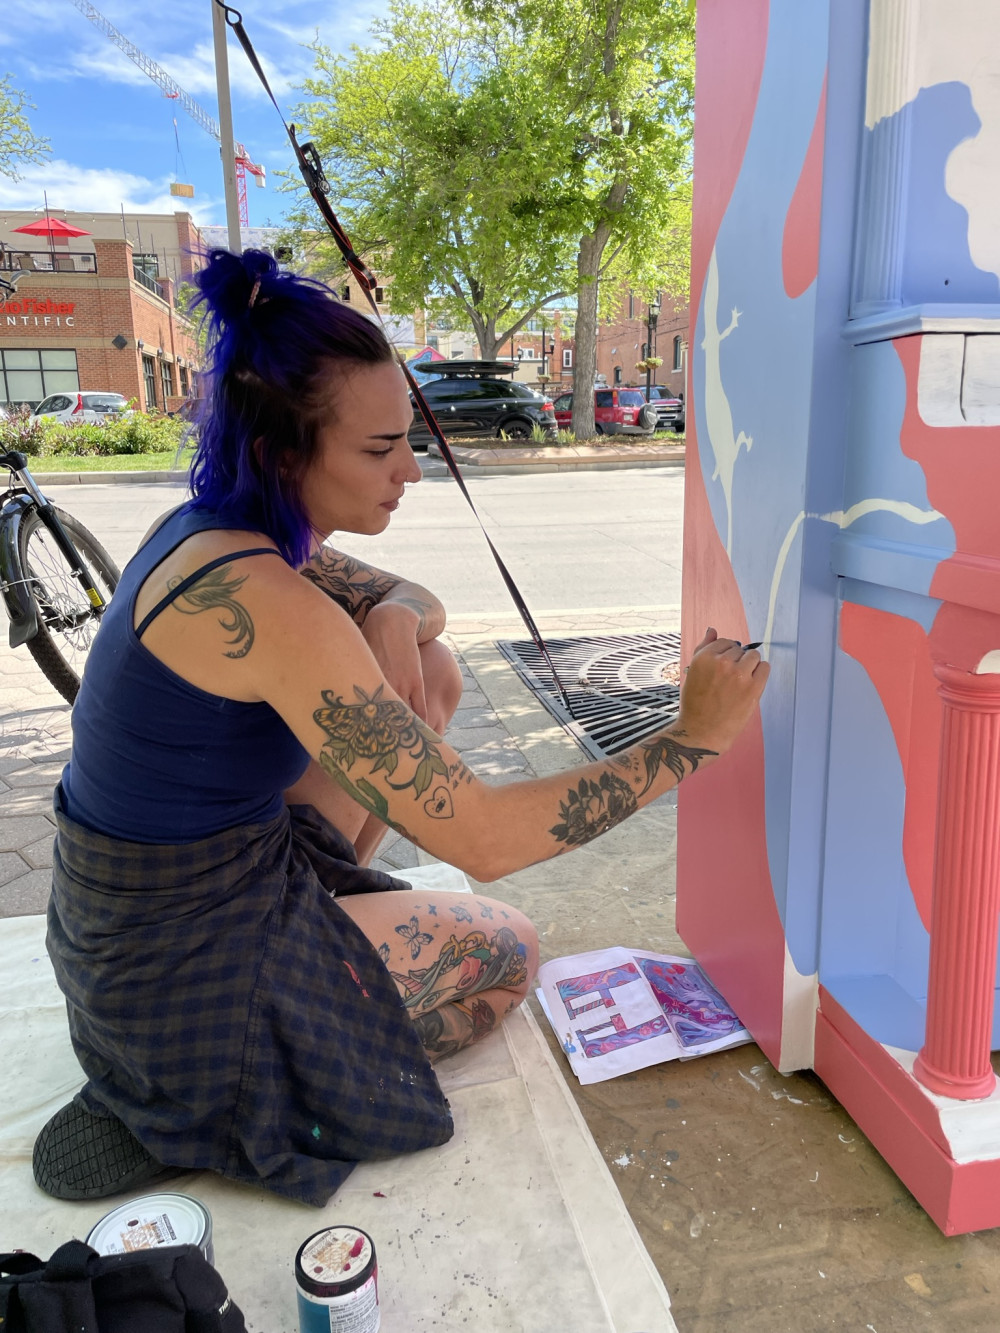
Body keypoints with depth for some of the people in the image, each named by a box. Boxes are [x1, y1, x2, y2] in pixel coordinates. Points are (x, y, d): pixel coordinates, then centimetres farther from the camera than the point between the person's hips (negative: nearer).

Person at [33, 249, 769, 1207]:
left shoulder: (213, 529, -3)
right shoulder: (263, 604, -32)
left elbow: (423, 602, 11)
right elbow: (484, 841, -31)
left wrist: (400, 631, -13)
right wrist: (691, 739, -24)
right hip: (185, 971, -8)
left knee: (428, 665, 7)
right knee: (509, 949, 11)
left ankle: (332, 905, 18)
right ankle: (178, 1117, 6)